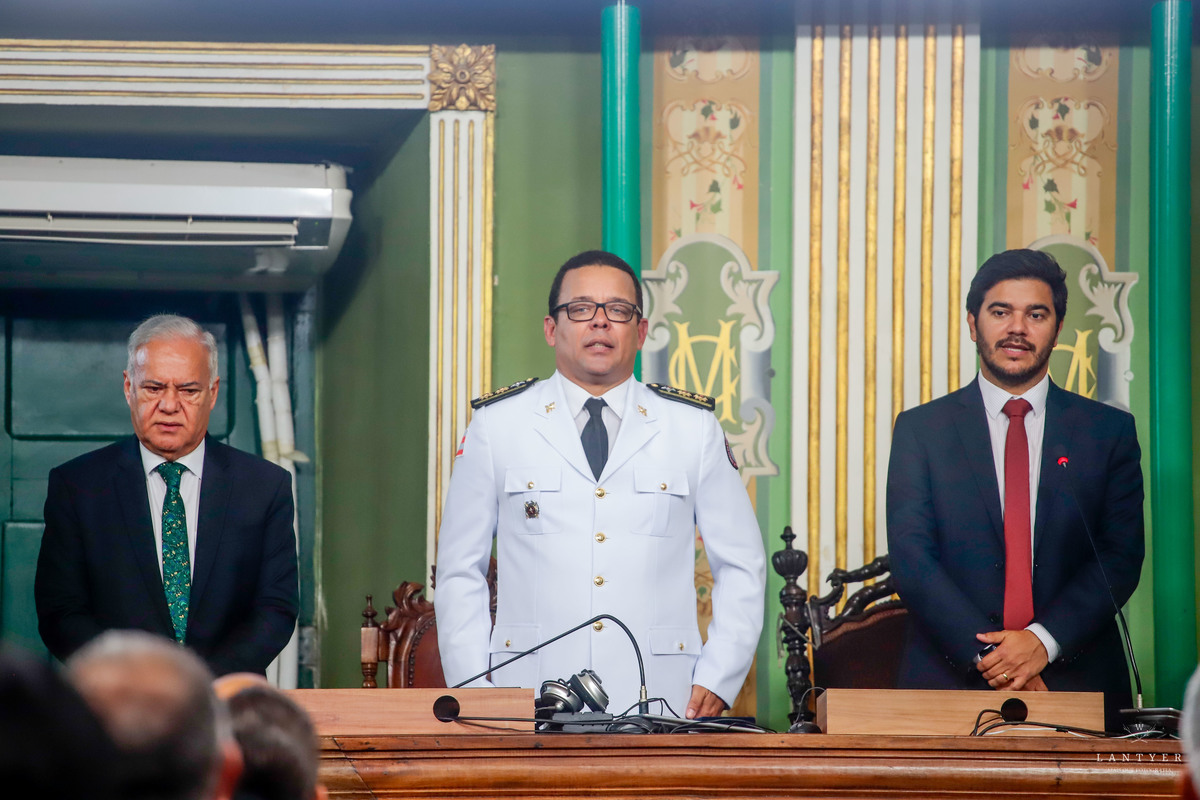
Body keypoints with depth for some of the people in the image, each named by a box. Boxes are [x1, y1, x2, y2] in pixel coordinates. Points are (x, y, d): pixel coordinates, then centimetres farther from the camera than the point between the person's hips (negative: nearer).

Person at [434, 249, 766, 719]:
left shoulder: (695, 428, 12)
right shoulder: (497, 425, 10)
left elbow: (741, 566, 15)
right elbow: (459, 571, 12)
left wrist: (717, 681, 2)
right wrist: (475, 692, 1)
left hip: (658, 706, 1)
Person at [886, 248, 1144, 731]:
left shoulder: (1109, 432, 10)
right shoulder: (921, 430, 8)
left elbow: (1122, 556, 2)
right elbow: (912, 560, -2)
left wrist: (1044, 641, -13)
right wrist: (985, 655, -14)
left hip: (1076, 687, 1)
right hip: (949, 684, -1)